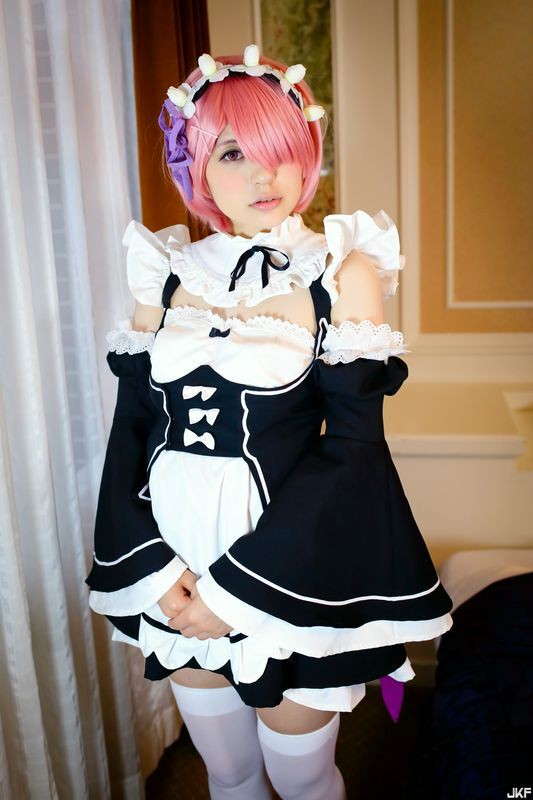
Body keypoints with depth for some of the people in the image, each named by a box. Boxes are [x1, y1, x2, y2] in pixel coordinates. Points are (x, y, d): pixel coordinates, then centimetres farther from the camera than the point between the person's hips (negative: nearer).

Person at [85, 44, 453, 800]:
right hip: (174, 568, 4)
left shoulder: (343, 272, -8)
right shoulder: (166, 273, 2)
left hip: (293, 572, -3)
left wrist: (239, 586, -16)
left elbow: (353, 445, -14)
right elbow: (131, 426, 2)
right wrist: (152, 568, -9)